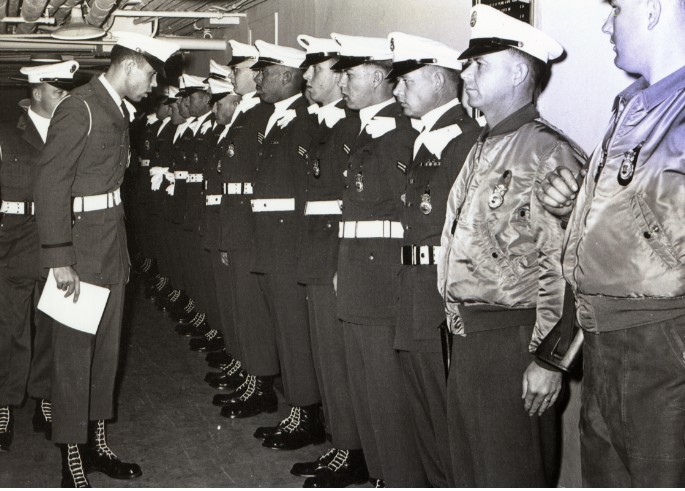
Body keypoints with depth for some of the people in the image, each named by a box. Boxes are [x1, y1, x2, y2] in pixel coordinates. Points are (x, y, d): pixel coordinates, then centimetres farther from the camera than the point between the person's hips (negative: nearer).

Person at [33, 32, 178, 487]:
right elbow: (51, 183, -18)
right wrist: (59, 259, -20)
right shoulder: (79, 108, -14)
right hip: (81, 242, -9)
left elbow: (111, 178, 11)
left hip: (113, 244, 9)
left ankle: (97, 443, 29)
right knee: (75, 351, 1)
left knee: (106, 347, 15)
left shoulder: (119, 112, 12)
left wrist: (120, 244, 5)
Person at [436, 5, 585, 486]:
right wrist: (460, 331, 16)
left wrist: (547, 359, -19)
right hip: (468, 334, 9)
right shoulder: (482, 150, 14)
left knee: (511, 473, 5)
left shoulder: (547, 153, -15)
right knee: (469, 467, 20)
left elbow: (560, 269, -19)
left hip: (513, 338, -9)